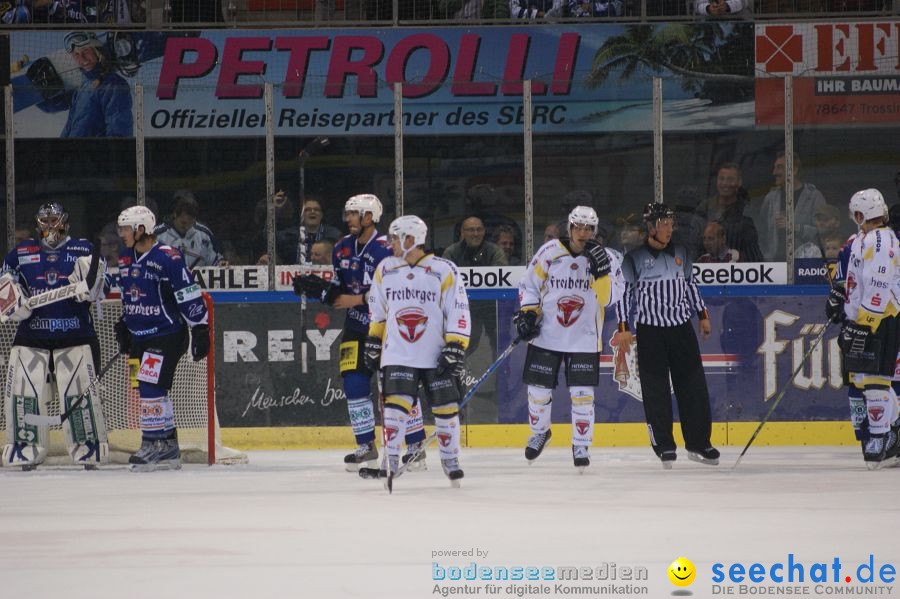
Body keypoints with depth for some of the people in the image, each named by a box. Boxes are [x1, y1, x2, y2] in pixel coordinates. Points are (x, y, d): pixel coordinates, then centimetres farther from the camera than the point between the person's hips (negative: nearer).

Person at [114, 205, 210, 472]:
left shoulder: (168, 258, -16)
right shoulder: (126, 260, 10)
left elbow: (190, 296, -16)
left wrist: (200, 330, -17)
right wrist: (124, 327, 25)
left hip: (167, 335, -9)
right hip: (140, 337, 9)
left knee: (152, 387, -16)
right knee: (148, 390, 9)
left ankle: (155, 446, -9)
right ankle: (168, 448, 16)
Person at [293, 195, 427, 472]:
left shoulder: (387, 251, -17)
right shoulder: (342, 250, 7)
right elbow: (339, 292, 15)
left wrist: (359, 299, -22)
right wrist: (317, 288, -4)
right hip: (357, 327, 7)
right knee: (354, 384, 0)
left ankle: (416, 445, -1)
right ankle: (366, 446, 11)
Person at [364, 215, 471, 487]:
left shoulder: (444, 271, -8)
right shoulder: (385, 269, 5)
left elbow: (459, 312, -7)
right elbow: (377, 310, 17)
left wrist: (455, 349, -11)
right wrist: (373, 342, 15)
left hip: (436, 356, -1)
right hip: (398, 355, 1)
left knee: (446, 407, 5)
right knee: (396, 404, -13)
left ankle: (450, 459, 23)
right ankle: (389, 461, -6)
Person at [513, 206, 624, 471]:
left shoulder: (607, 258, -5)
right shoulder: (549, 252, -4)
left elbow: (610, 297, -14)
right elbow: (529, 284, 5)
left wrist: (601, 271, -28)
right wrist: (527, 313, -6)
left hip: (584, 339, -1)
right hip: (546, 334, 1)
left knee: (582, 394, -4)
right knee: (539, 389, 8)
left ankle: (581, 445, 11)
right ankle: (540, 432, 34)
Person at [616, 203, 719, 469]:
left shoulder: (679, 254, 10)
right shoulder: (635, 257, -4)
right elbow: (625, 292, -3)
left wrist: (703, 316, 19)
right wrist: (624, 328, -8)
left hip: (681, 327, 4)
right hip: (650, 330, -4)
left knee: (693, 384, 3)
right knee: (656, 389, -3)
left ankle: (698, 442, 10)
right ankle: (664, 445, 3)